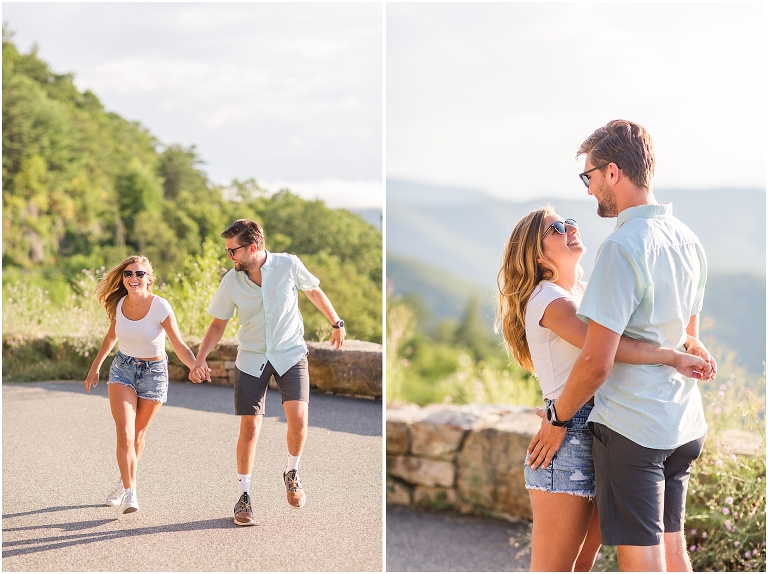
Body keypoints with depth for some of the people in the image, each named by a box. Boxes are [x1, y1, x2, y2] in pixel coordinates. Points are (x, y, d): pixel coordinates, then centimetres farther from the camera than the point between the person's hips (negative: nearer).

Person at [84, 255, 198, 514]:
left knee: (138, 434, 13)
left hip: (153, 372, -2)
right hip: (123, 369, 2)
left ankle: (124, 482, 36)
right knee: (124, 434, -15)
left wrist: (196, 367, -40)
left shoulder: (160, 307, -20)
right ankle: (129, 492, -14)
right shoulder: (119, 304, -7)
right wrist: (95, 367, 19)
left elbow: (179, 346, -23)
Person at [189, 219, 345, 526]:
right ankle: (244, 496, 12)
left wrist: (336, 323, 15)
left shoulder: (289, 265, -13)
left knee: (298, 416, -18)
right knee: (249, 427, -3)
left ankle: (292, 473, 10)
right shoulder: (231, 282, -10)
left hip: (291, 353, -1)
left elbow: (314, 291, 6)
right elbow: (218, 324, 1)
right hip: (251, 359, 1)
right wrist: (200, 359, -11)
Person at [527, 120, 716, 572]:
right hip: (684, 423, 9)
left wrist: (558, 419, -6)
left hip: (631, 426, -8)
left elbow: (597, 361, -20)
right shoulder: (689, 241, 8)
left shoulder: (623, 246, -19)